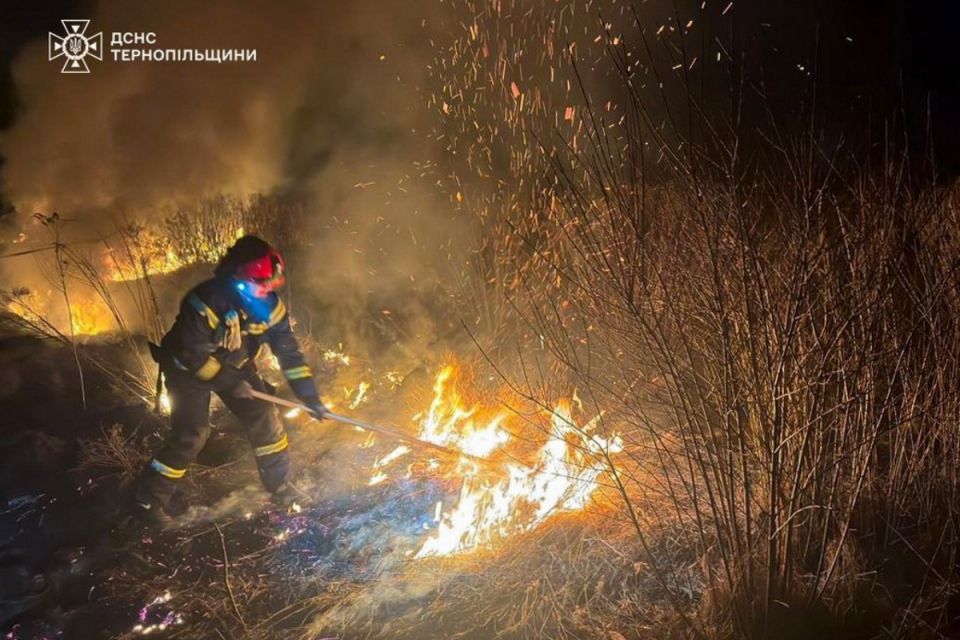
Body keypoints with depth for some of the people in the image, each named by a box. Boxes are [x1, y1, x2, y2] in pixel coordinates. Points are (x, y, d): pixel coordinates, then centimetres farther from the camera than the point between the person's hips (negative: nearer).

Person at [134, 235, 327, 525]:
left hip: (233, 365, 5)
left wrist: (308, 393, -17)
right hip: (190, 368, -5)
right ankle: (150, 496, 11)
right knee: (190, 434, -9)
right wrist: (231, 381, -29)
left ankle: (279, 482, 17)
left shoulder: (268, 304, -18)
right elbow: (194, 354, -31)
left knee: (262, 415, -1)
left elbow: (287, 348, -13)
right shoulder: (206, 302, -36)